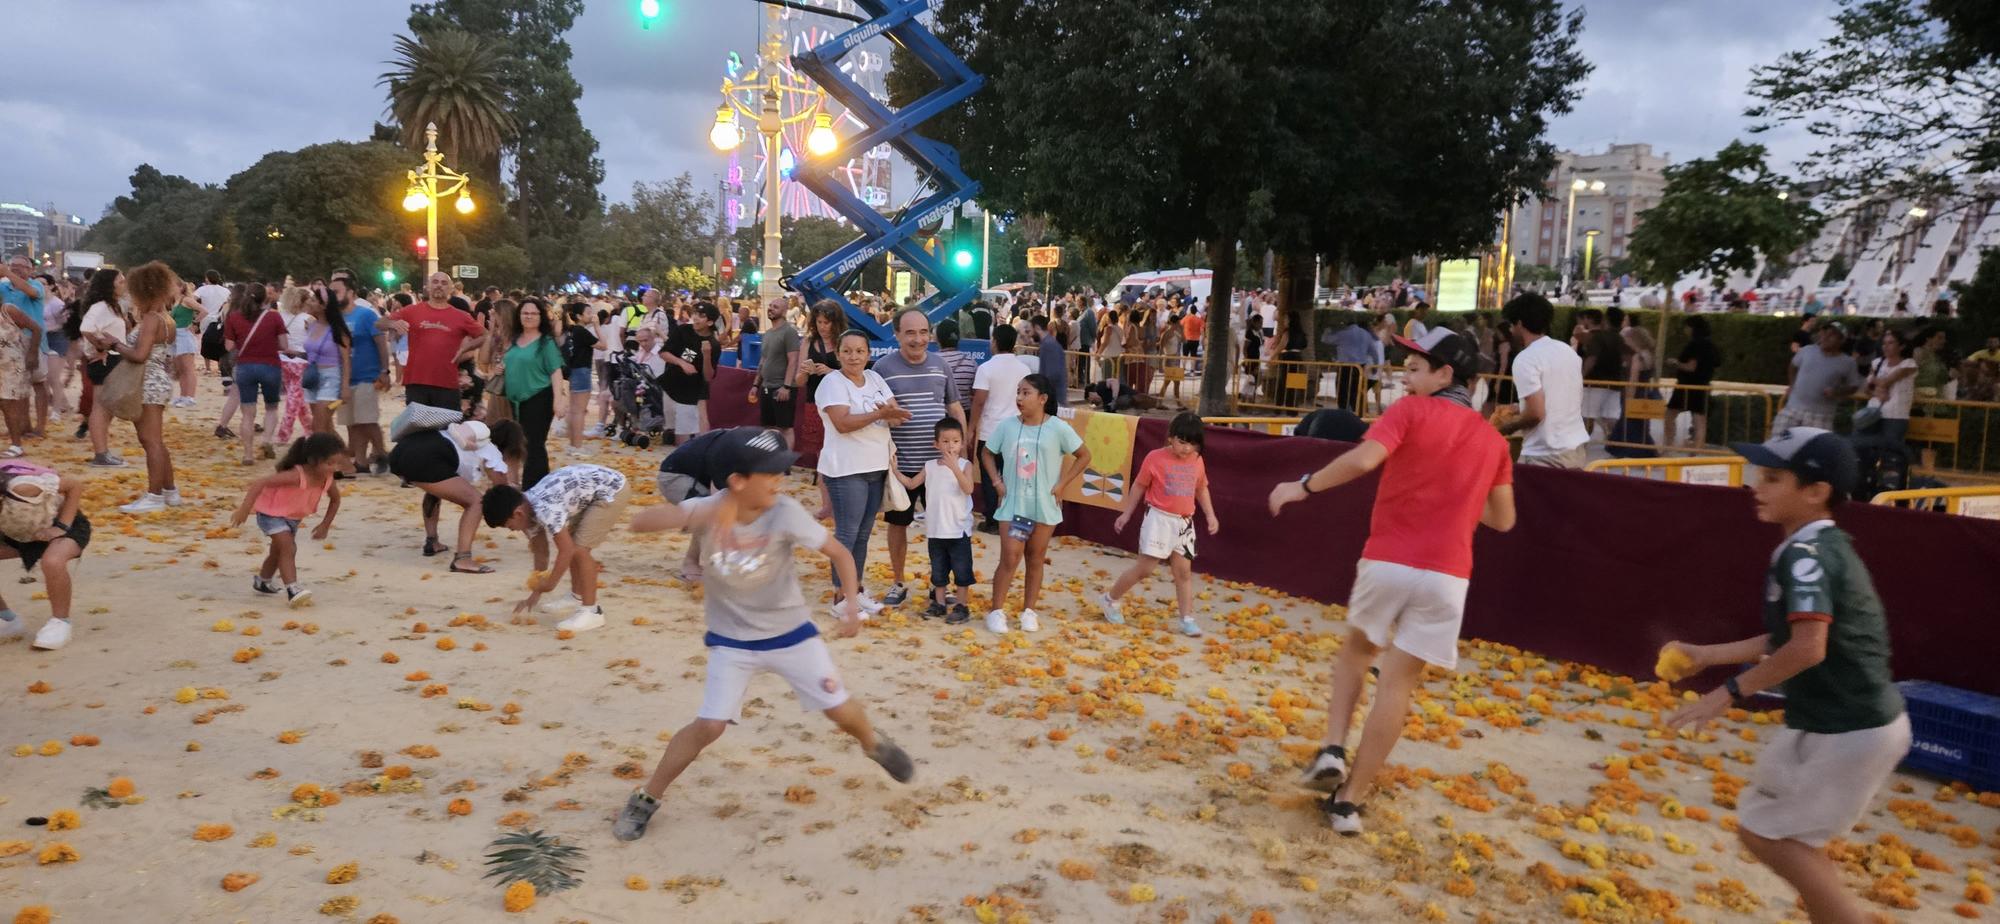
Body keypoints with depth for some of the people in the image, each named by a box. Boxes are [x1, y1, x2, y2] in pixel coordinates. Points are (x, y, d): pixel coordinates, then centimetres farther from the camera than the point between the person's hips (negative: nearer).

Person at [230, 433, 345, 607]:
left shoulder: (327, 479, -17)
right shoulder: (296, 475, -39)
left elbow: (335, 499, 4)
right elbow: (259, 483, -41)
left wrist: (325, 524, 3)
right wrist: (244, 509, -44)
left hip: (293, 516, 8)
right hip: (271, 513, -8)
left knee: (279, 551, 26)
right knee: (288, 548, -23)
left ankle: (262, 581, 49)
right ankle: (292, 589, -29)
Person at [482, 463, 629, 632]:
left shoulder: (544, 509, -28)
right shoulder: (528, 510, 1)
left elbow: (566, 551, -24)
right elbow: (541, 554, 11)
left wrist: (550, 584, -11)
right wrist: (535, 594, 14)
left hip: (612, 489, -10)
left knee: (580, 549, -14)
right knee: (574, 546, 18)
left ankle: (591, 612, -8)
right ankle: (577, 596, 36)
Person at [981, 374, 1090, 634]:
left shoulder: (1058, 428, -8)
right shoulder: (1006, 426, -2)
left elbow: (1084, 456, 0)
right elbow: (987, 453, 12)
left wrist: (1062, 484, -5)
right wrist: (997, 481, 0)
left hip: (1045, 506, 0)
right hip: (1013, 505, 0)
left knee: (1036, 559, 10)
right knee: (1009, 559, -4)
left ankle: (1029, 611, 22)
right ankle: (997, 611, 8)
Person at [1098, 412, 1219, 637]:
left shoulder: (1197, 461, 4)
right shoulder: (1155, 458, -10)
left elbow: (1201, 489, 18)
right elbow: (1139, 486, 0)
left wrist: (1210, 515, 11)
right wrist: (1126, 513, 5)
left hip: (1184, 523, 5)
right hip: (1159, 518, -4)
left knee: (1184, 570, 5)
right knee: (1145, 567, -3)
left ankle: (1188, 619, 11)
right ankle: (1110, 599, 15)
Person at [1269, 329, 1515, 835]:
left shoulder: (1412, 412, -1)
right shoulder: (1492, 438, 13)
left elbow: (1363, 459, -18)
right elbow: (1502, 519, 18)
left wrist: (1304, 486, -9)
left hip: (1386, 562, -2)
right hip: (1447, 575, 2)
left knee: (1357, 649, 24)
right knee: (1398, 685, 4)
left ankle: (1333, 751, 9)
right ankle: (1349, 801, 7)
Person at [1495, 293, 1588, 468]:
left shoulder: (1525, 359, -14)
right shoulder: (1568, 351, 11)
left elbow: (1536, 413, -20)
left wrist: (1509, 426, -1)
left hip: (1545, 456, -8)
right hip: (1577, 449, 8)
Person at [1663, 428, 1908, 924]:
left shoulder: (1805, 554, -19)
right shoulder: (1827, 547, 12)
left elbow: (1807, 649, -30)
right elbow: (1786, 639, 19)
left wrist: (1730, 692, -22)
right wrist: (1706, 654, 20)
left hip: (1845, 732, -10)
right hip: (1862, 722, 10)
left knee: (1767, 833, 0)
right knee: (1786, 834, 21)